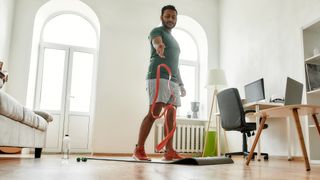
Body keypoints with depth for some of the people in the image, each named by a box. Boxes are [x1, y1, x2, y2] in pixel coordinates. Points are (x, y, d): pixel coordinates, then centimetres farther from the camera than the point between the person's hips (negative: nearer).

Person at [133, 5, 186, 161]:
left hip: (173, 81, 8)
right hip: (158, 77, -8)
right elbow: (156, 41, -21)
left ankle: (169, 151, 3)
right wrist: (159, 46, -46)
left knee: (171, 115, 1)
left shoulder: (174, 40, 29)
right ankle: (139, 149, -10)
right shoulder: (157, 31, 5)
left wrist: (181, 84, 24)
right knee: (154, 113, -16)